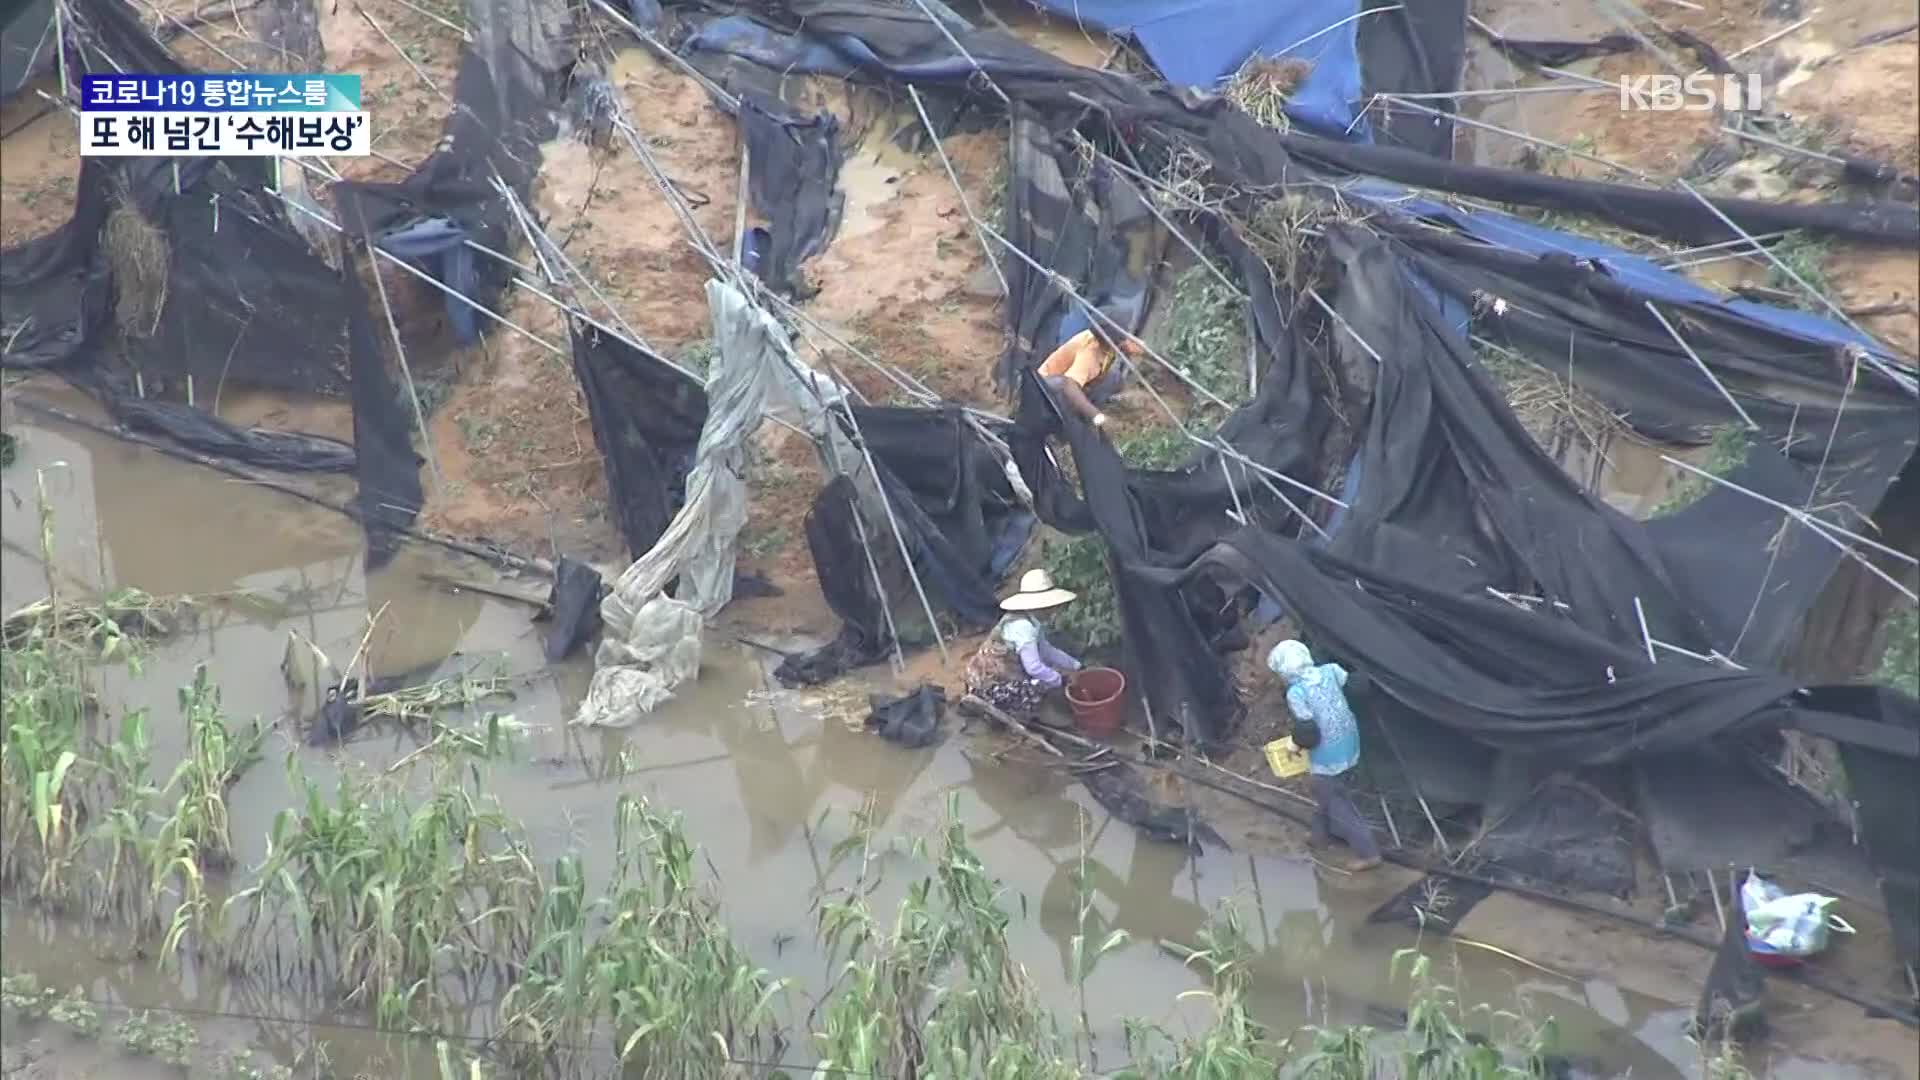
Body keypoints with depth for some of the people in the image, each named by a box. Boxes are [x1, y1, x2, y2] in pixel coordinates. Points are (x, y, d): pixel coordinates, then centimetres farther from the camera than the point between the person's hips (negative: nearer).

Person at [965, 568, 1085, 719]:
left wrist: (1076, 666, 14)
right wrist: (1060, 680, -14)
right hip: (991, 685, -10)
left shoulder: (1031, 621, 4)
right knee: (1043, 685, -23)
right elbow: (1034, 668, -27)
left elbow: (1046, 651, 17)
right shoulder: (1023, 626, -25)